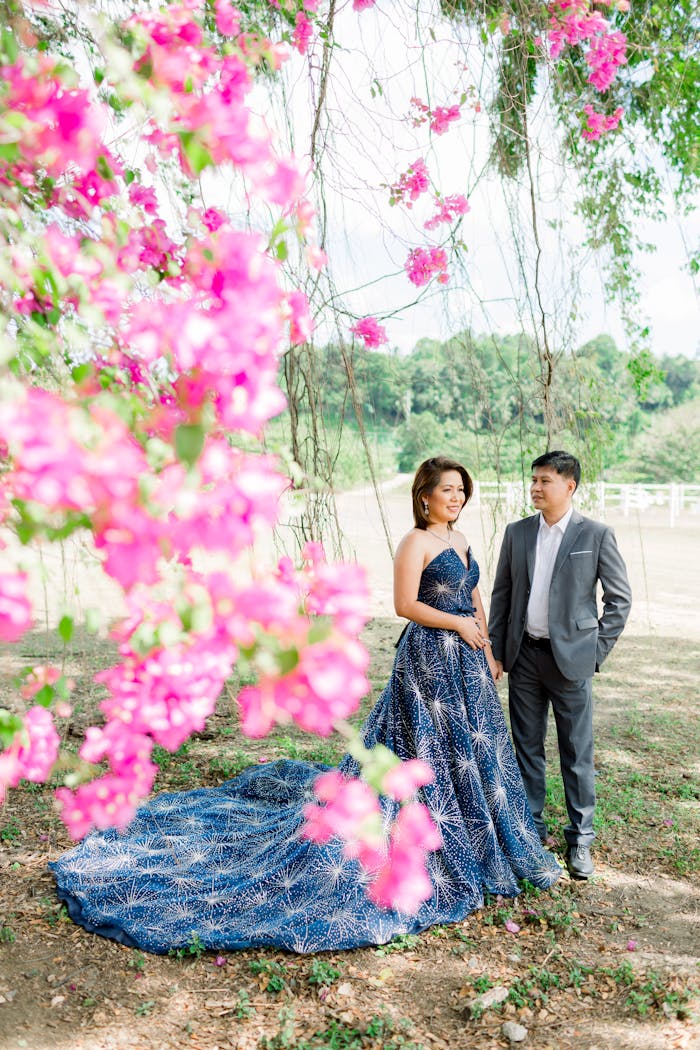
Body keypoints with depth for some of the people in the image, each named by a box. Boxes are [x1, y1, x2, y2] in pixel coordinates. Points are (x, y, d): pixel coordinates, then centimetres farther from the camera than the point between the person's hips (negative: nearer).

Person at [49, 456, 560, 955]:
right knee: (431, 750, -1)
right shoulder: (416, 541, -13)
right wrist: (458, 625, -17)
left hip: (466, 658, 9)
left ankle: (478, 845, 35)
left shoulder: (462, 540, 13)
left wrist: (488, 651, 14)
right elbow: (406, 604, -18)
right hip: (429, 656, -9)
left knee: (471, 747, 17)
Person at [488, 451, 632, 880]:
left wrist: (597, 650, -5)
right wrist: (495, 652, 5)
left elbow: (620, 597, -1)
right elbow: (502, 594, 9)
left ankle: (580, 839, 22)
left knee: (577, 754, 6)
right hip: (524, 656, 4)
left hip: (570, 659, -3)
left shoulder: (597, 534, -5)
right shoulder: (517, 533, 5)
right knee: (527, 747, 13)